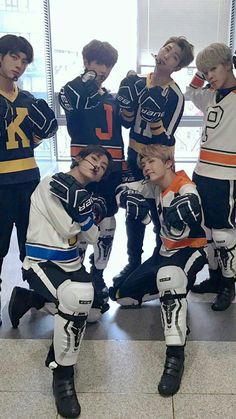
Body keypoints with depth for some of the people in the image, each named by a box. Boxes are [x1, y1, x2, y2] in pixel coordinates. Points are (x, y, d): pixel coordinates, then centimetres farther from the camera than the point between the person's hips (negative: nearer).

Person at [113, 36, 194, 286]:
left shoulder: (175, 96, -15)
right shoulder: (138, 83, 1)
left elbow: (164, 140, -19)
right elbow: (128, 123, 2)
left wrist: (154, 116, -34)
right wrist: (127, 99, -14)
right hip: (134, 157, 5)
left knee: (160, 218, 3)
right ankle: (134, 263, 30)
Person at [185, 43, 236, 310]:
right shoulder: (210, 96, 14)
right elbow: (190, 93, 31)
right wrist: (200, 73, 14)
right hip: (202, 174, 7)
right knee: (206, 229, 14)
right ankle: (214, 278, 30)